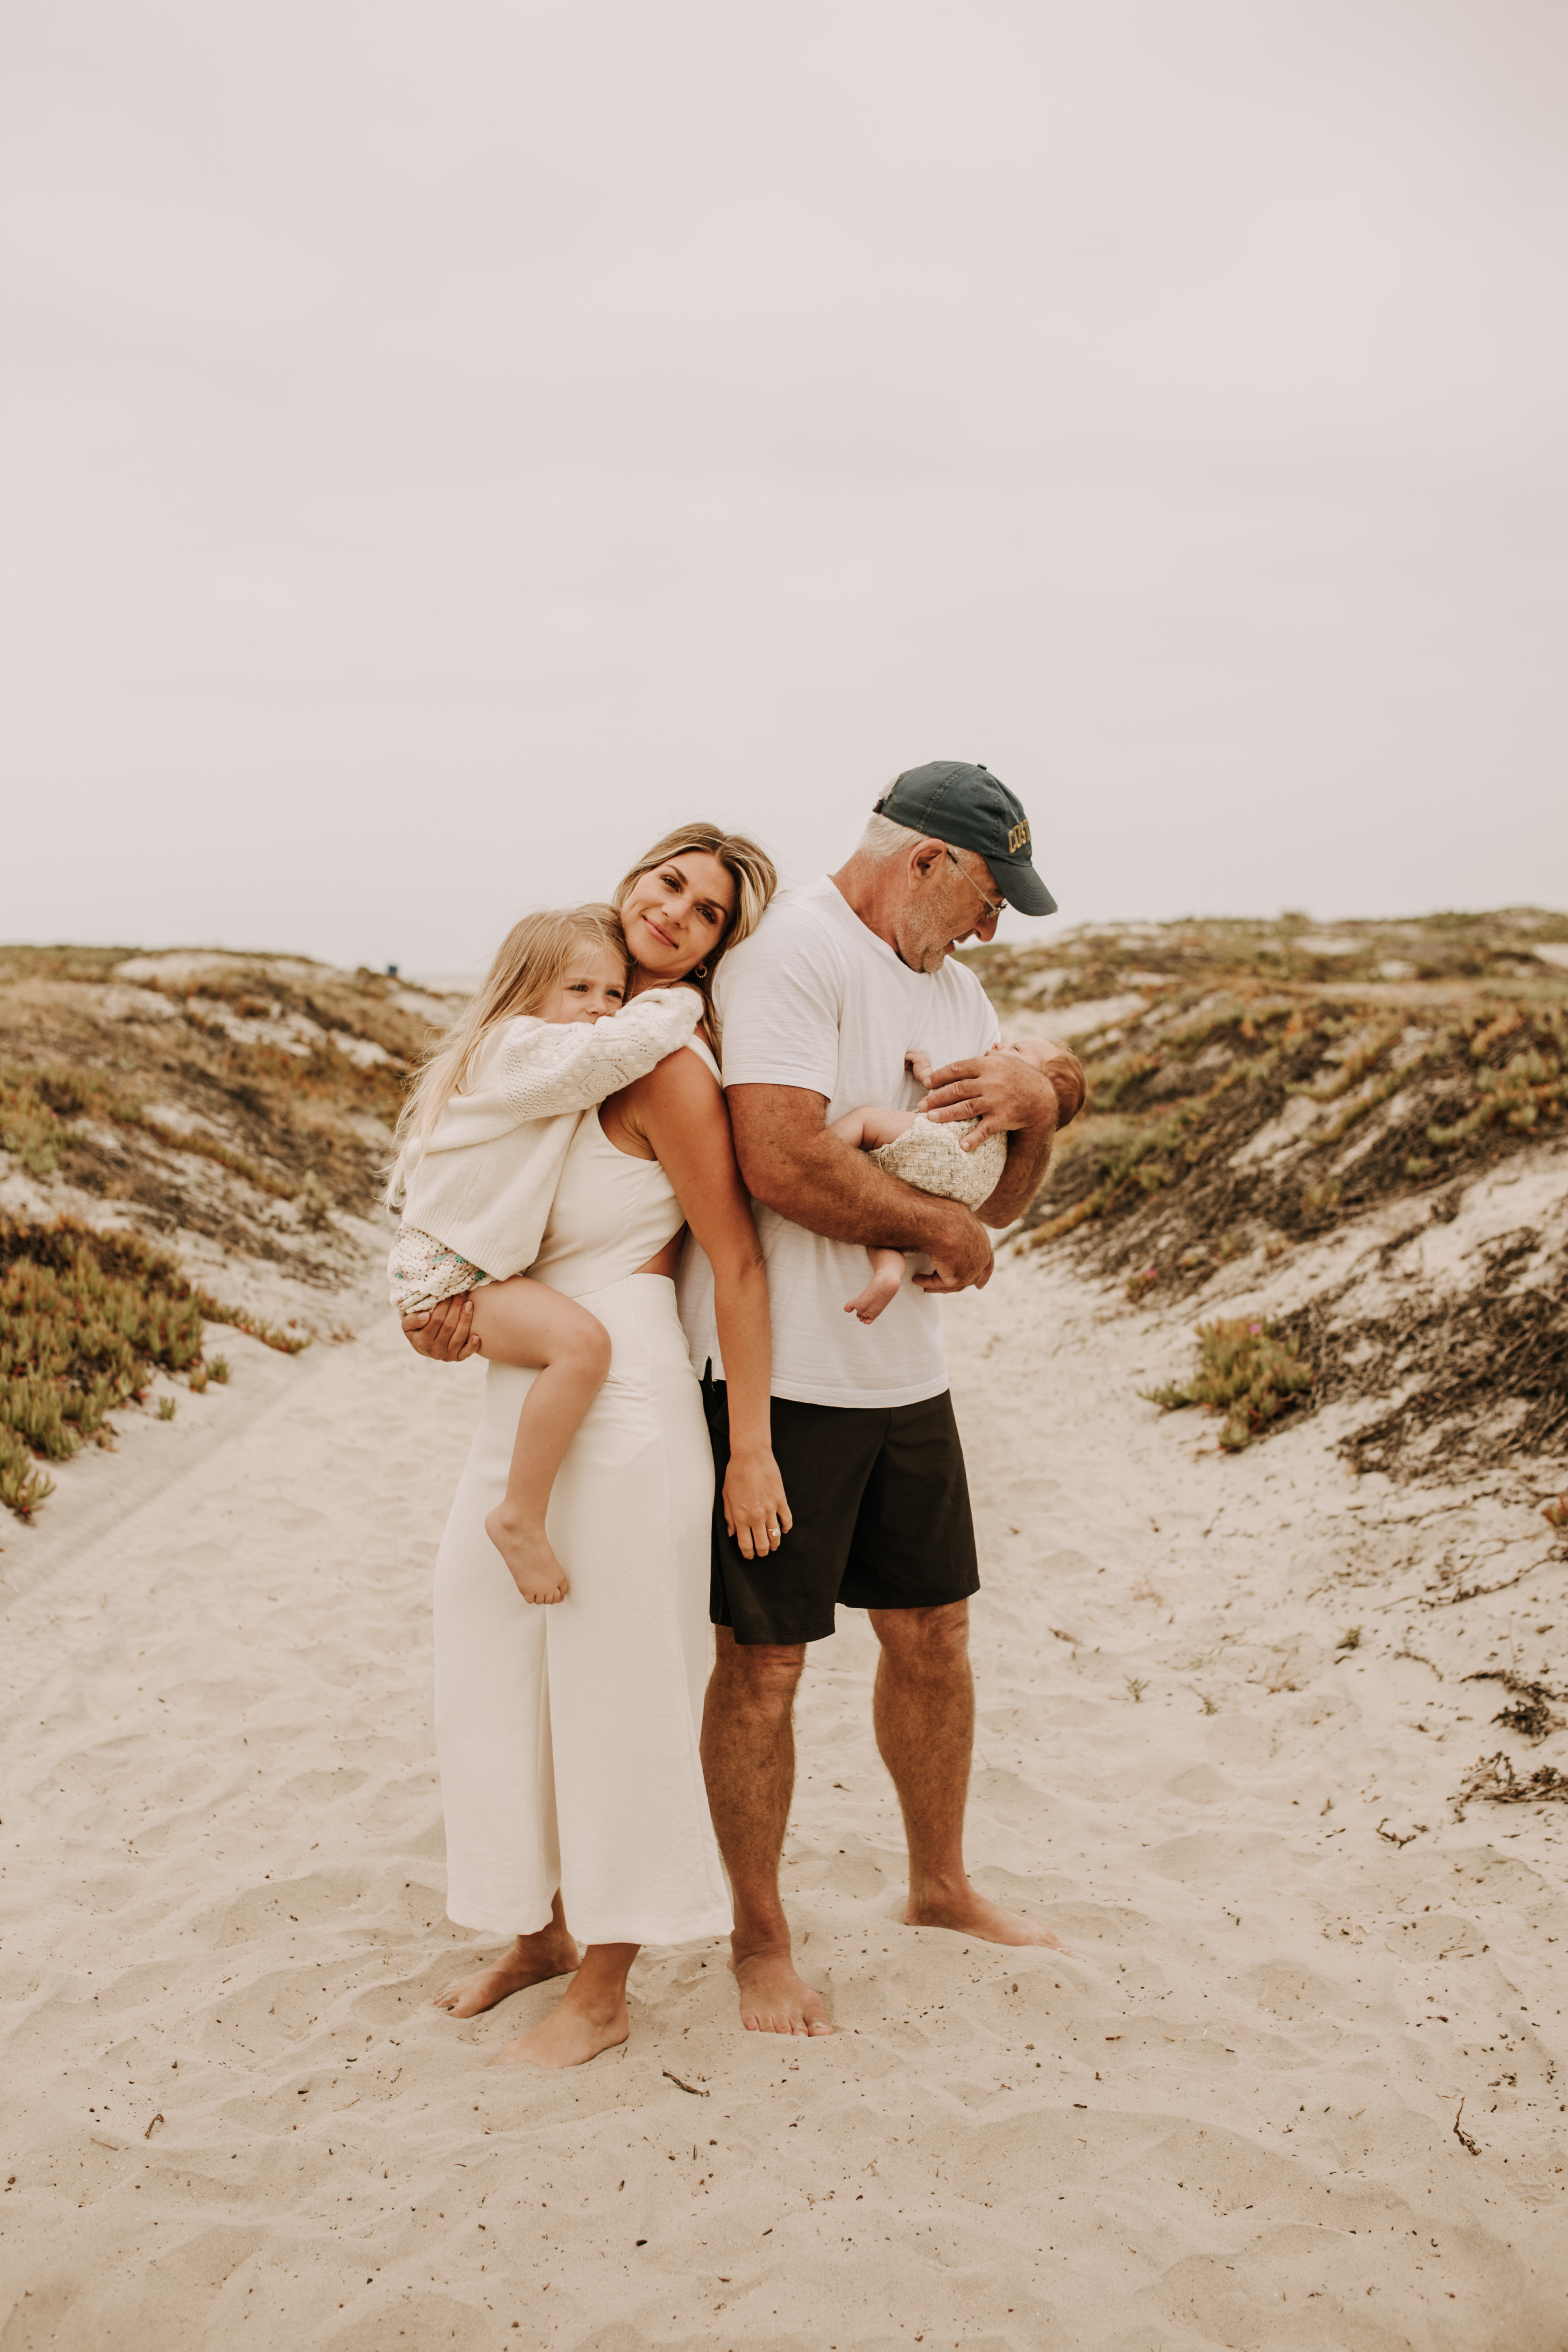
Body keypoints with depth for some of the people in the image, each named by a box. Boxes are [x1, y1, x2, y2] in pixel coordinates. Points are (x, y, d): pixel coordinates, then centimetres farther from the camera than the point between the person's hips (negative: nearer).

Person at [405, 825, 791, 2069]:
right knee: (501, 1674, 17)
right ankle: (544, 1929, 37)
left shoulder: (668, 1064, -14)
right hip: (526, 1399, 9)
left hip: (622, 1400, -9)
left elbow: (738, 1262, -14)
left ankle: (603, 1993, 21)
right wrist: (453, 1301, 0)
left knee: (614, 1692, 4)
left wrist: (749, 1450, -14)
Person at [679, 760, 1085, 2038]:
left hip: (905, 1369, 9)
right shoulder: (791, 950, -14)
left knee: (934, 1632, 18)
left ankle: (940, 1884, 38)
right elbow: (783, 1163, -26)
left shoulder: (948, 984, 15)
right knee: (764, 1659, 3)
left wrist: (1036, 1100, -8)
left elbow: (1004, 1194, 14)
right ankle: (760, 1940, 21)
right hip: (778, 1370, -8)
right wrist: (941, 1227, -12)